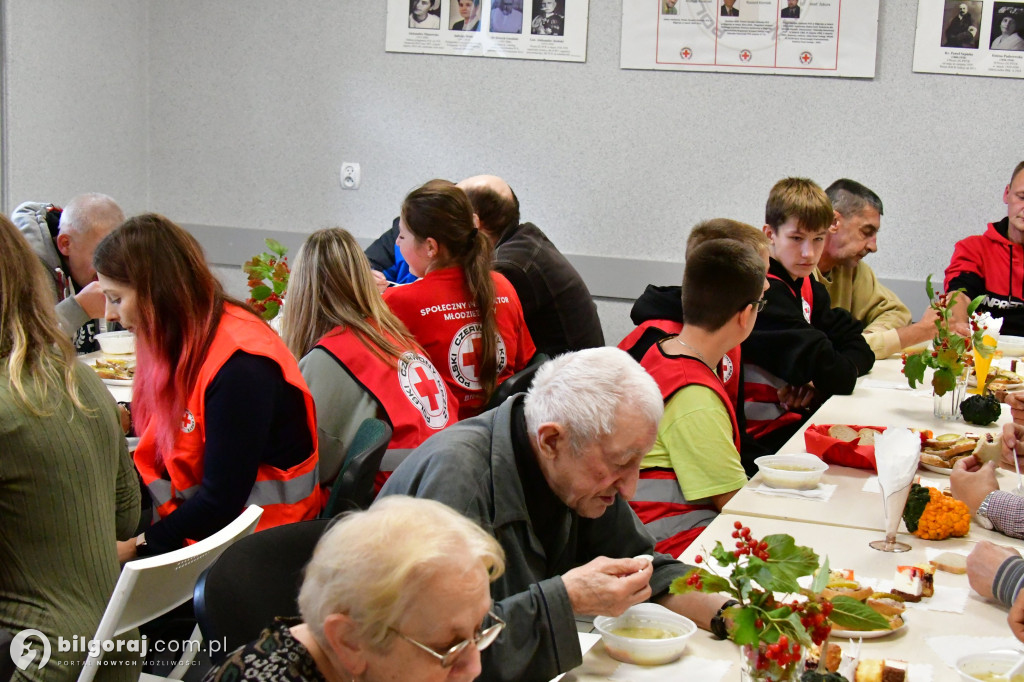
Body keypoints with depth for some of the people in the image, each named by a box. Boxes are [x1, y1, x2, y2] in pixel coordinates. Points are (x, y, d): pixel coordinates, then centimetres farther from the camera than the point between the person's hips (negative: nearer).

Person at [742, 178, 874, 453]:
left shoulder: (805, 285, 10)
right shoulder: (765, 292, -20)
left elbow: (857, 346, 6)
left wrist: (818, 381, -12)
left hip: (795, 416, 9)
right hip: (768, 435, -9)